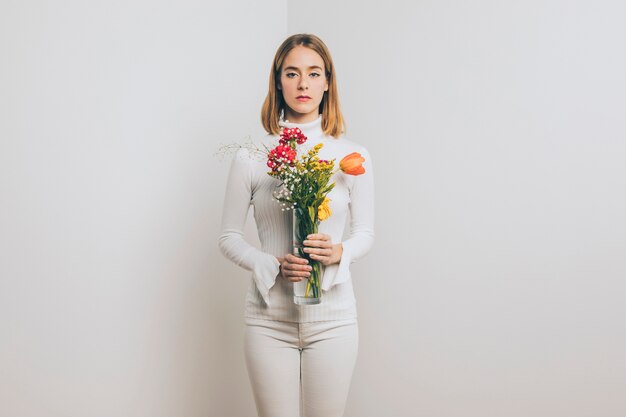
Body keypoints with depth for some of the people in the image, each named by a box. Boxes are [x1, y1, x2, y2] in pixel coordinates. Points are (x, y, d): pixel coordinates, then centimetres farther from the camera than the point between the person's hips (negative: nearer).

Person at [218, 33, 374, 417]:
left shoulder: (352, 155, 1)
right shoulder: (251, 156, -1)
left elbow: (365, 231, 8)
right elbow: (229, 237, 4)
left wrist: (340, 252, -14)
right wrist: (273, 265, -13)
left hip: (332, 317, 1)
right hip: (270, 318, 0)